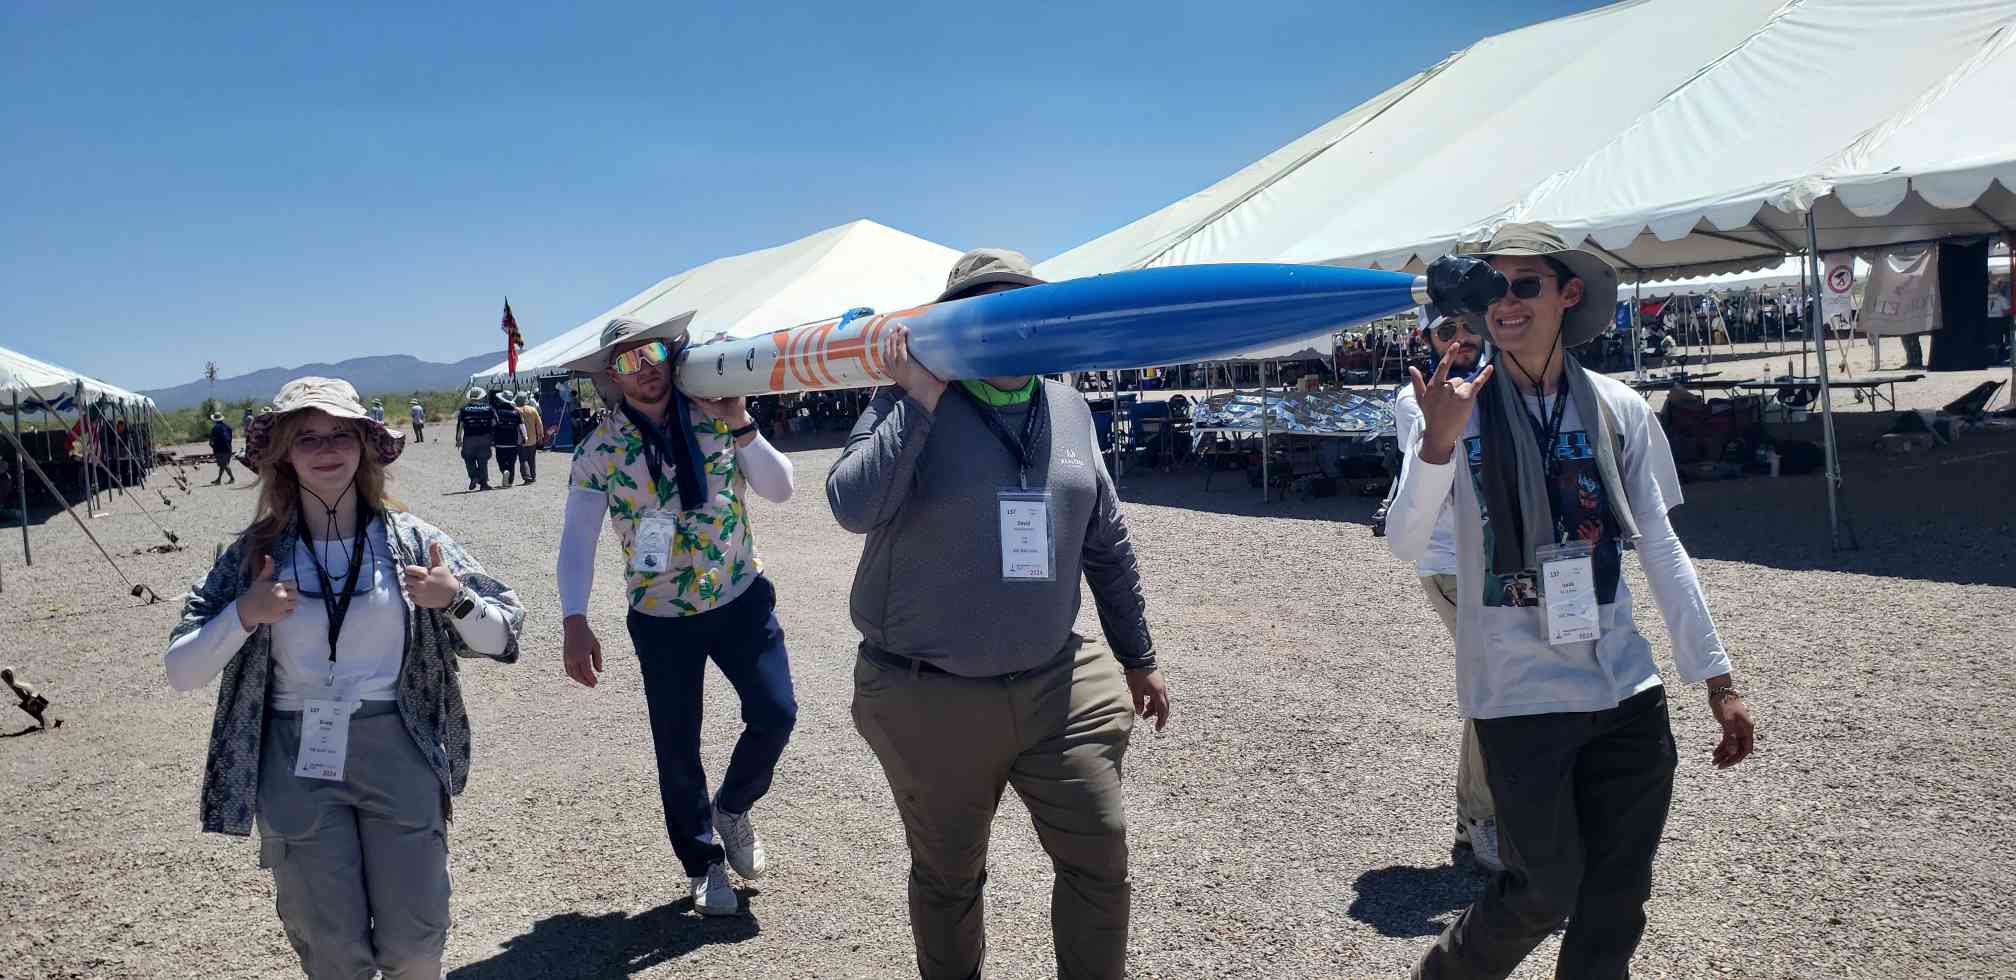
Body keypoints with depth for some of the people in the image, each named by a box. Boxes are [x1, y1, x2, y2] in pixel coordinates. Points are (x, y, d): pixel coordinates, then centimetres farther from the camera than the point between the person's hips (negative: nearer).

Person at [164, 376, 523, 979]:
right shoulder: (255, 555, 1)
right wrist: (244, 616, -16)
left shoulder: (410, 540, -1)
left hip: (399, 752, 0)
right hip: (298, 764, 0)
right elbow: (180, 672, 1)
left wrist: (456, 600, -17)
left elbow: (501, 639, 3)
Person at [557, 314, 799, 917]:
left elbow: (779, 490, -10)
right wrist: (574, 623, -21)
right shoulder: (599, 451, -9)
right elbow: (577, 541, -11)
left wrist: (740, 426, -22)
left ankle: (732, 808, 26)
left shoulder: (717, 420, -5)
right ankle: (703, 865, 28)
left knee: (775, 714, -5)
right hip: (662, 617, -1)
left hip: (741, 599, 1)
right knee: (677, 749, 6)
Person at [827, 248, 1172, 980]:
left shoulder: (1068, 409, 6)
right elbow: (853, 507, -26)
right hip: (930, 700, -3)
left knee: (1100, 856, 6)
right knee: (948, 876, 13)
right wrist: (920, 399, -24)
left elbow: (1105, 544, 13)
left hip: (1055, 687, 4)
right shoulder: (911, 405, -8)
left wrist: (1137, 657, 17)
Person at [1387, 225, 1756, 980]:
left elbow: (1660, 548, 7)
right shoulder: (1459, 412, -6)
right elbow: (1405, 544, -15)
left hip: (1626, 690, 4)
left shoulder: (1619, 409, 3)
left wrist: (1716, 679, 6)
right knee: (1545, 893, 5)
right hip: (1519, 692, -3)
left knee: (1617, 903, 10)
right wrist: (1439, 441, -31)